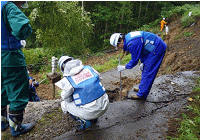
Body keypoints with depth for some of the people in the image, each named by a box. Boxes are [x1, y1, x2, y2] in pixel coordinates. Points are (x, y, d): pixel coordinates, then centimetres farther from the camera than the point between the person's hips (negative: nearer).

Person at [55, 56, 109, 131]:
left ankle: (85, 122, 8)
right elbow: (99, 78, 20)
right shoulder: (89, 68, 3)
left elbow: (66, 98, 3)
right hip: (104, 106, 5)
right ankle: (94, 118, 27)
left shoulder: (67, 80, -8)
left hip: (89, 112, -5)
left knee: (64, 104, 17)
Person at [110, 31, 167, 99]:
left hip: (157, 49, -10)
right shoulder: (128, 37, 6)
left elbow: (134, 60, -15)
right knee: (145, 69, 17)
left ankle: (141, 94, 4)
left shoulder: (132, 44, -26)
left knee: (147, 72, -6)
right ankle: (142, 88, 31)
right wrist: (143, 62, 11)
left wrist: (124, 67, -2)